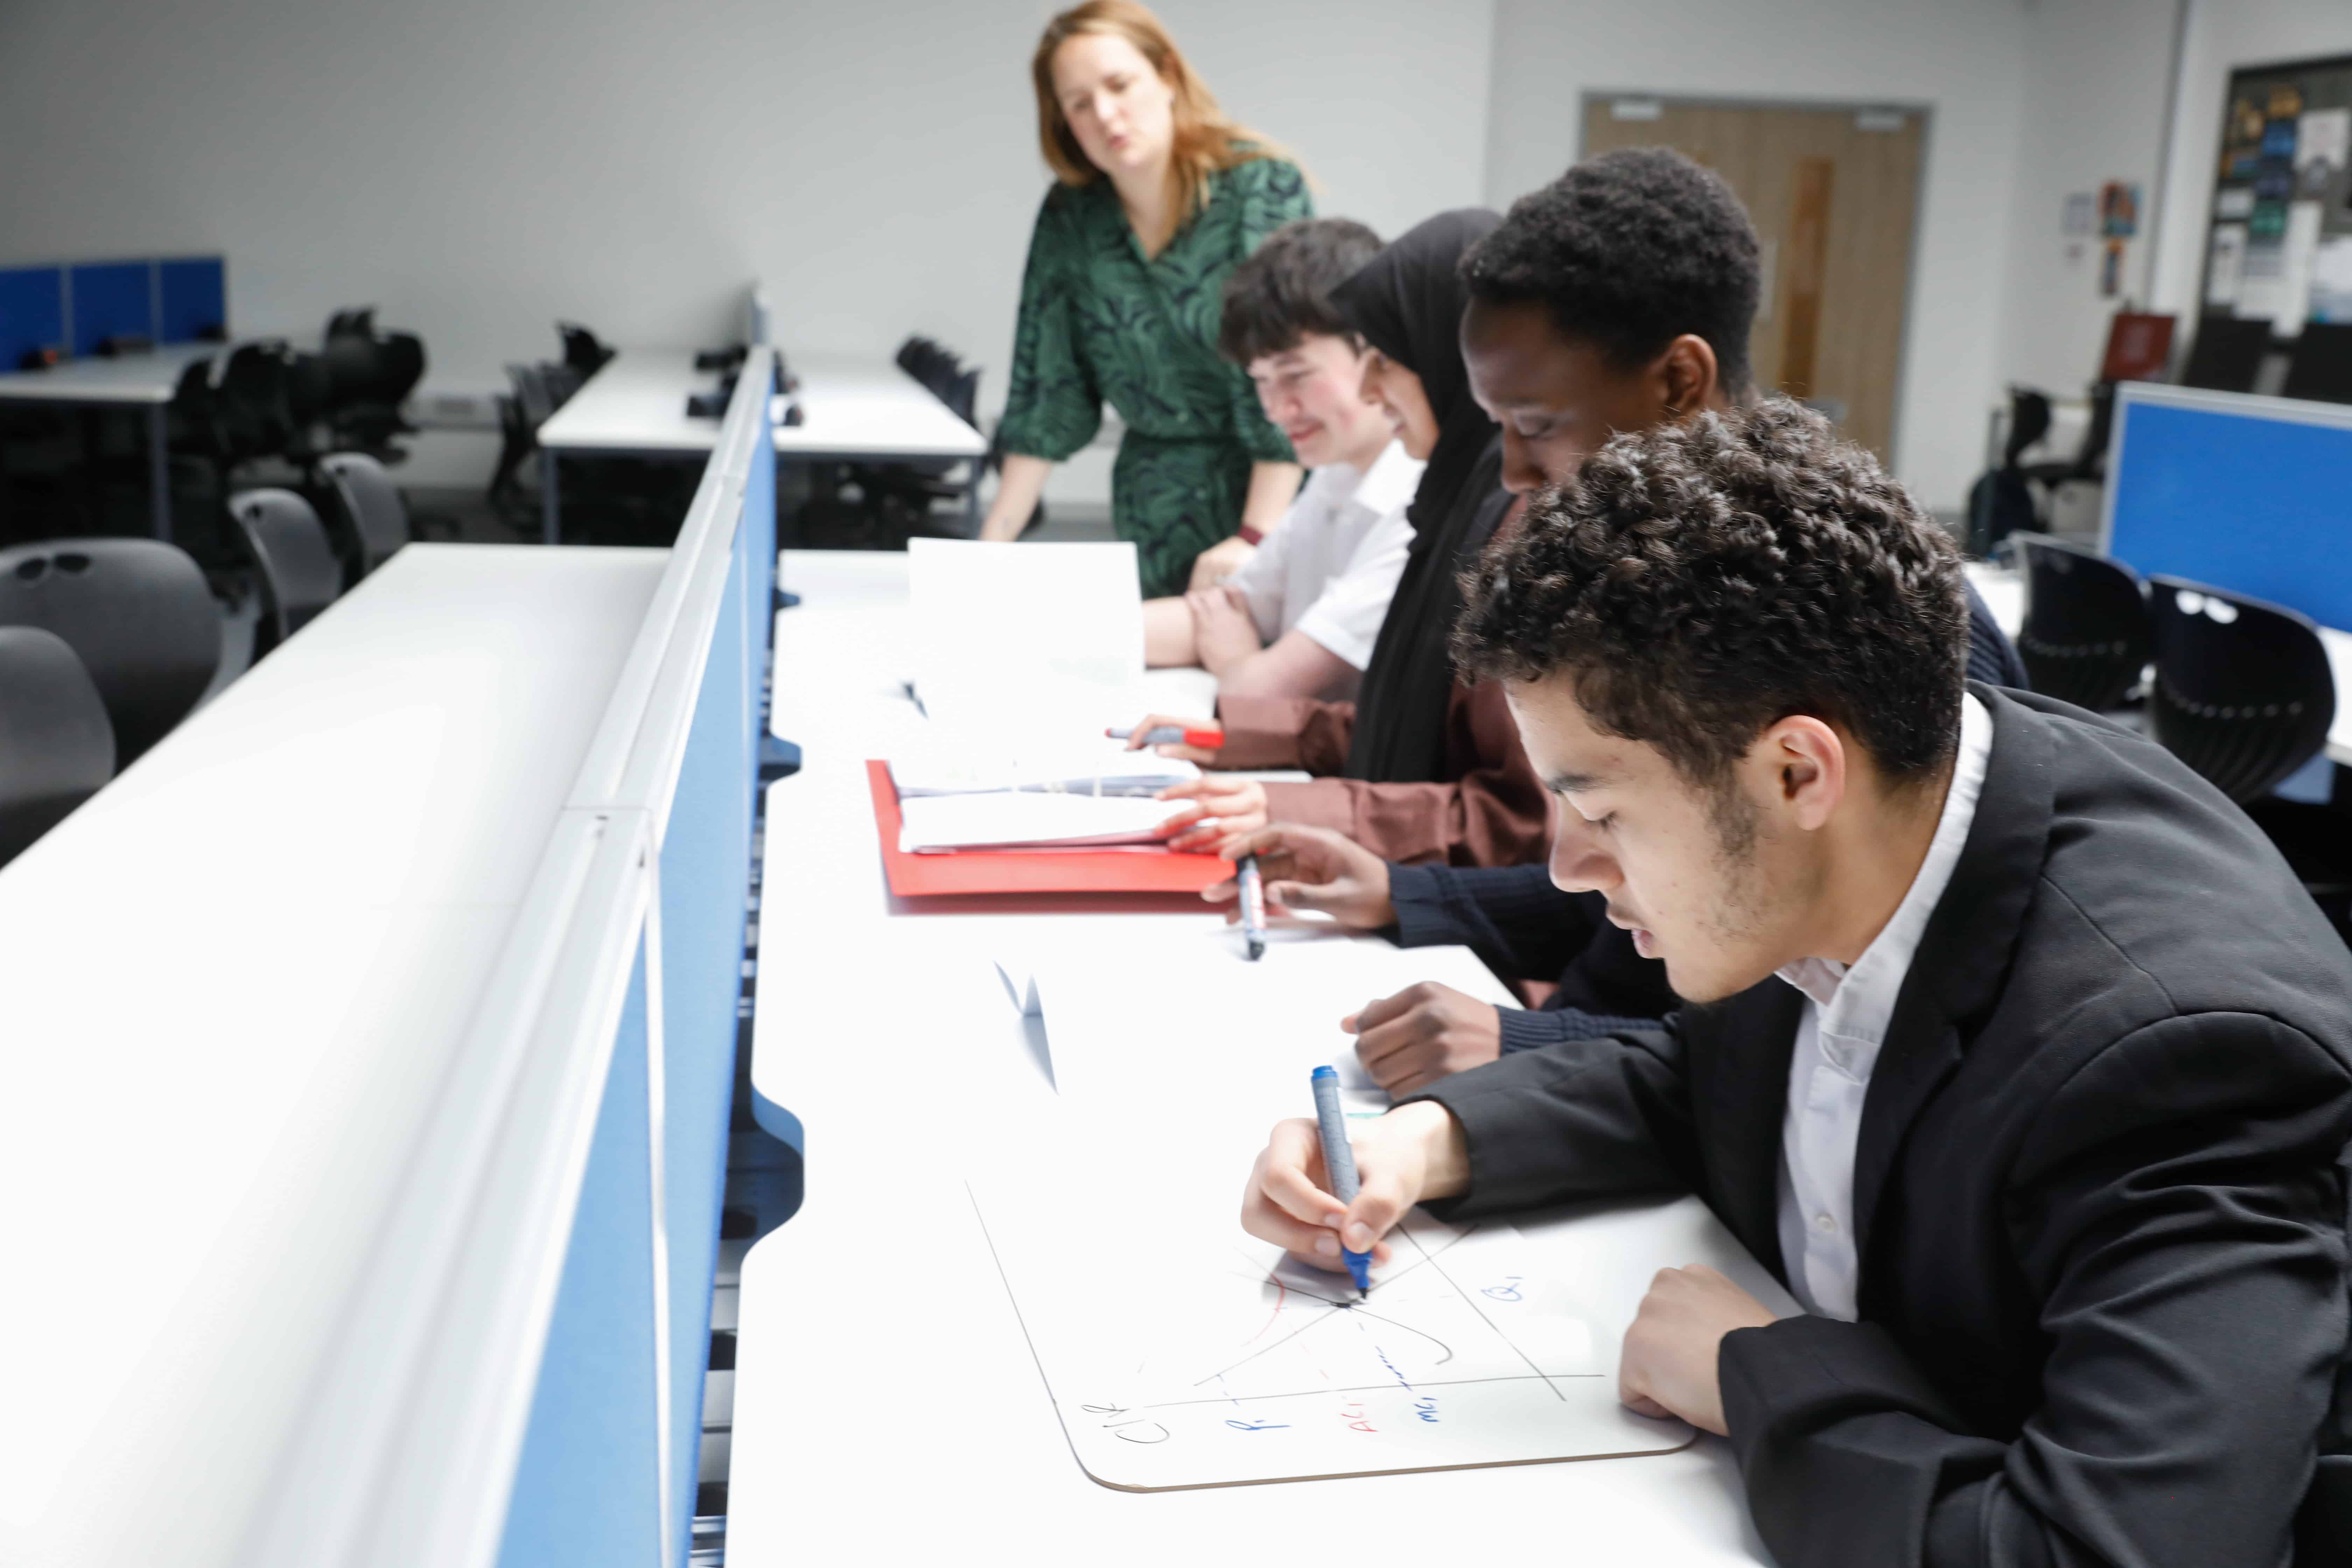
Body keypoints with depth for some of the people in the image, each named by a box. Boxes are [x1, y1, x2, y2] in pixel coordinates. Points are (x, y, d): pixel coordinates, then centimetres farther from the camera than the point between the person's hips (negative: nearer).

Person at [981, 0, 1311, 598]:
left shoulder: (1263, 190, -13)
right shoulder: (1070, 217, -1)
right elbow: (1049, 389, 3)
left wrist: (1254, 537, -24)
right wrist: (994, 540, -2)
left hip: (1275, 489, -4)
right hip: (1155, 508, 4)